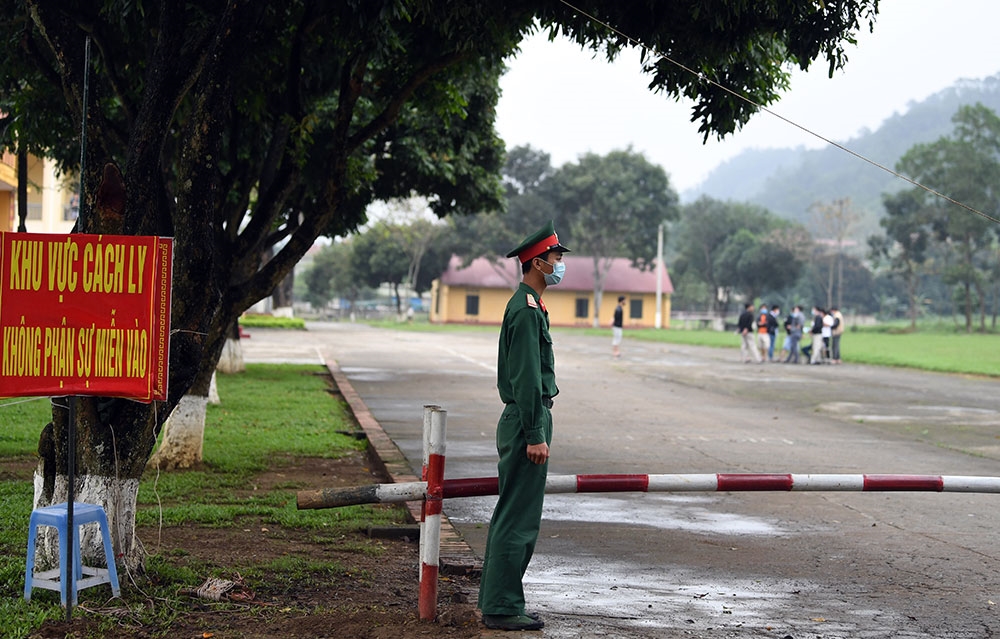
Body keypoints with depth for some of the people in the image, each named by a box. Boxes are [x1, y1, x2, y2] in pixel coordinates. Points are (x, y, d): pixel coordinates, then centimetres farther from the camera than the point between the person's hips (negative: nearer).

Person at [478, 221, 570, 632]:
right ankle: (502, 608, -4)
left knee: (510, 516, 15)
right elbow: (526, 378, -21)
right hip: (527, 423, -11)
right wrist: (535, 437, -21)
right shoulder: (526, 309, -16)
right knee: (519, 520, -7)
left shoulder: (525, 306, 17)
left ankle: (495, 602, 21)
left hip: (521, 423, 11)